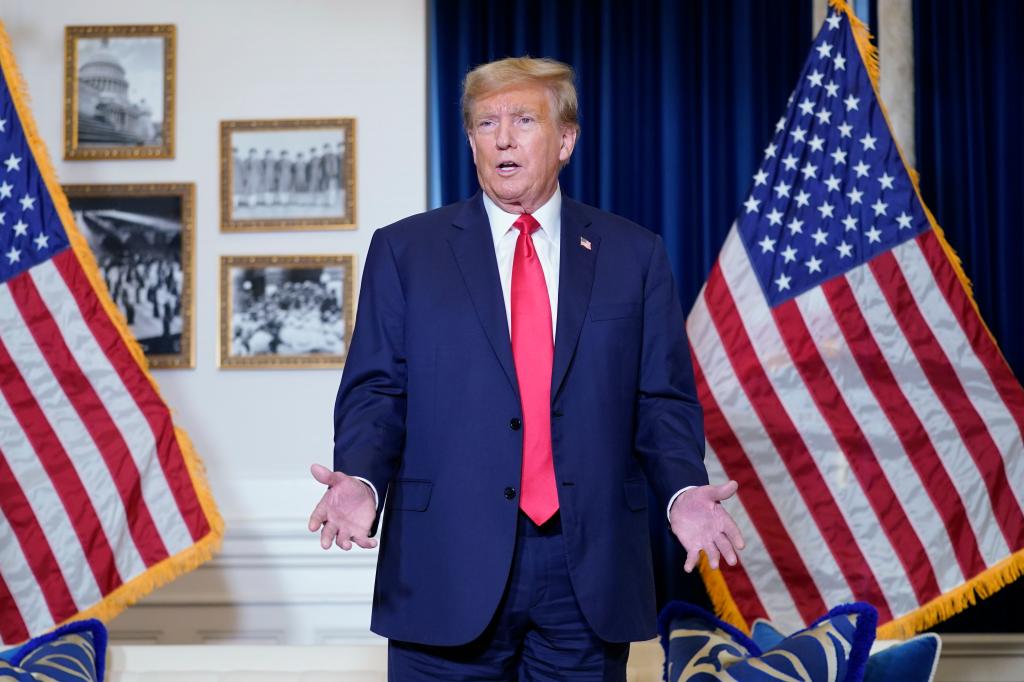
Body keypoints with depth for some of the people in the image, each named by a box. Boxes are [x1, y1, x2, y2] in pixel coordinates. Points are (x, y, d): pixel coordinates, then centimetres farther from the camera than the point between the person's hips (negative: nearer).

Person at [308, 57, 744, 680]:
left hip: (591, 571, 1)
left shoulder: (635, 254, 8)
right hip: (447, 570, -1)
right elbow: (376, 390, 3)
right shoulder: (405, 250, 6)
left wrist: (684, 490, -12)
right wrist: (362, 479, -16)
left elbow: (663, 400, 6)